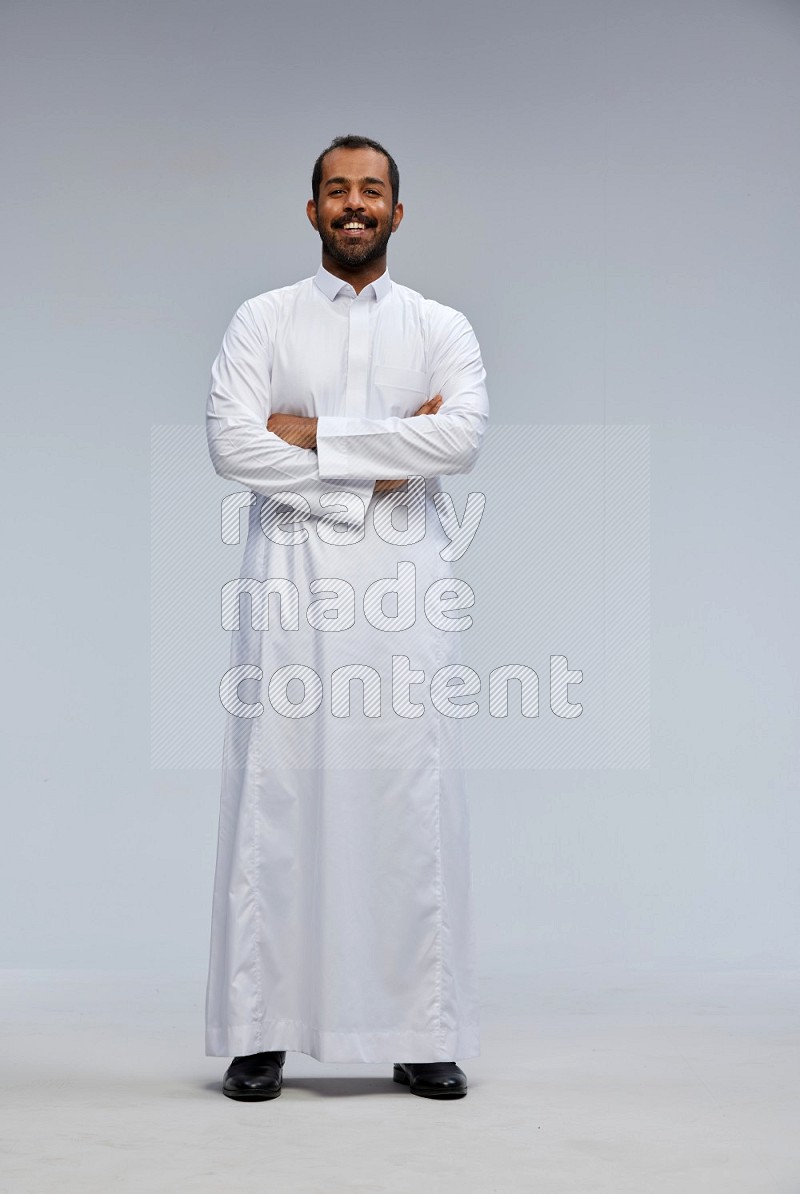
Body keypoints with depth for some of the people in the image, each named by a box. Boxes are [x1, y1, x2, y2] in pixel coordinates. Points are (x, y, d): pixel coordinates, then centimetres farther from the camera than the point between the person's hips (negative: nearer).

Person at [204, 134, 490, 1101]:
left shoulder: (442, 328, 11)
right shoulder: (263, 321, 10)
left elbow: (462, 439, -8)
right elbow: (229, 443, -6)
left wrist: (315, 433, -9)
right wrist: (379, 465, -8)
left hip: (404, 582, 1)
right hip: (289, 581, 0)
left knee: (412, 801, 0)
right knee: (274, 799, -1)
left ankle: (423, 1036, 9)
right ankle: (258, 1033, 8)